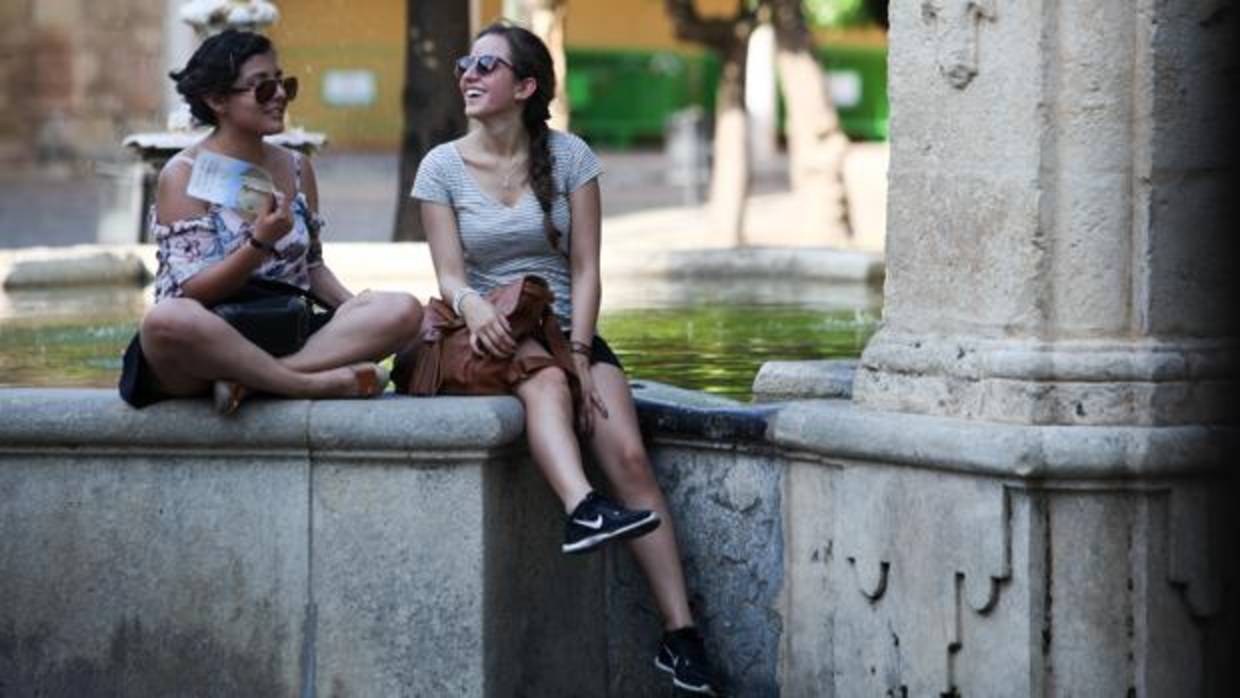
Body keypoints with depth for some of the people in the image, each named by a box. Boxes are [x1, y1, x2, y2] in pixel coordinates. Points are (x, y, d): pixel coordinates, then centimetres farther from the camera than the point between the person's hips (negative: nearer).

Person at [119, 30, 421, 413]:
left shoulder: (296, 168, 13)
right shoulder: (183, 175, -4)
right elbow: (190, 293, -12)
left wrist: (355, 308, 1)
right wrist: (260, 244, -26)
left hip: (285, 337, 5)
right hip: (210, 347, -5)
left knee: (404, 310, -18)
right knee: (168, 319, -41)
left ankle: (255, 379, -28)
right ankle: (321, 383, -30)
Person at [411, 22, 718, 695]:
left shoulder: (568, 155, 4)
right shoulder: (443, 167, 3)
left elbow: (585, 269, 0)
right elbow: (449, 274, -3)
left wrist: (579, 352, -14)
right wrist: (472, 303, -27)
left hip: (570, 331, 1)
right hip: (494, 338, -1)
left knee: (629, 456, -22)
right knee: (543, 378, -38)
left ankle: (680, 633, -24)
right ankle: (582, 509, -63)